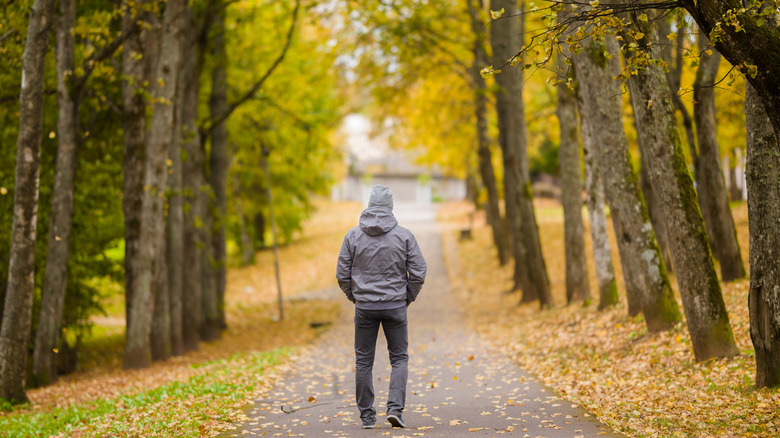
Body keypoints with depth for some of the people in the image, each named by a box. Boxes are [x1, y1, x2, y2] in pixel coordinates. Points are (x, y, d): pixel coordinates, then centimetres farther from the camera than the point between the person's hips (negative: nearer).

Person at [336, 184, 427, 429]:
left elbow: (342, 275, 0)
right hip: (395, 306, -1)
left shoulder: (353, 236, -2)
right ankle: (395, 408, -5)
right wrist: (408, 298, 11)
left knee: (363, 361, 8)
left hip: (364, 307, 1)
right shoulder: (404, 235, -4)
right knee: (399, 358, 10)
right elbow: (418, 272, -4)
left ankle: (367, 416, 10)